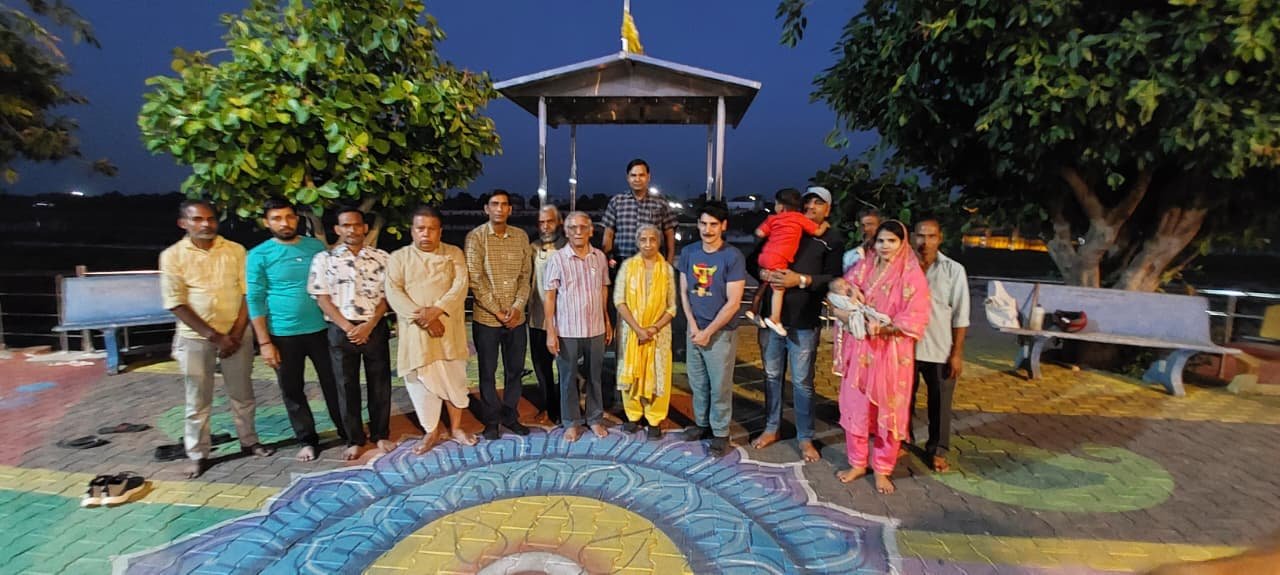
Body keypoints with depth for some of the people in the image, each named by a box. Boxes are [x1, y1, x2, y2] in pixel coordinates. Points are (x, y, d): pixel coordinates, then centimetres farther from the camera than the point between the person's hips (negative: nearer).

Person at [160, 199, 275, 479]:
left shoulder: (235, 251, -1)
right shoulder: (172, 255, -4)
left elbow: (247, 295, -1)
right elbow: (176, 304, -8)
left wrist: (236, 334, -9)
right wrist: (215, 336, -14)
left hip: (235, 334, 1)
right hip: (195, 338, -1)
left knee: (242, 393, 13)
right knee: (198, 400, 7)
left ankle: (249, 441, 29)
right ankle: (197, 455, 21)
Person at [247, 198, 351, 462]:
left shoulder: (317, 246, 2)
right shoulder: (259, 255, -4)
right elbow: (255, 301, -5)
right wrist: (264, 342, -9)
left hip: (321, 329, 1)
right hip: (283, 335, -1)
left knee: (334, 385, 7)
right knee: (292, 390, 11)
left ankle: (349, 434, 20)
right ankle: (308, 440, 27)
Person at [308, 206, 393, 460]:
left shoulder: (381, 258, 3)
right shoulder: (324, 259, 2)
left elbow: (386, 295, 1)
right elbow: (322, 298, -2)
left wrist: (369, 325, -11)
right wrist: (347, 327, -11)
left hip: (375, 328, 0)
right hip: (341, 331, 0)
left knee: (380, 383, 7)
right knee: (347, 386, 9)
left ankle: (381, 435, 23)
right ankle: (354, 439, 22)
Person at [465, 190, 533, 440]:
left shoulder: (521, 236, 5)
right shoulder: (475, 236, -6)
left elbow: (526, 274, 4)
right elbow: (475, 279, -10)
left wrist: (517, 306, -9)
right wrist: (497, 311, -13)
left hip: (516, 317, 3)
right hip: (486, 317, -3)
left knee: (515, 369, 11)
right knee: (488, 371, 8)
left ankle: (510, 416, 27)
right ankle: (491, 420, 23)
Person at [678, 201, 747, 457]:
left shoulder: (733, 257, -13)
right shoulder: (688, 252, 2)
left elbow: (733, 303, -14)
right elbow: (684, 291, 7)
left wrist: (708, 332, -13)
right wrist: (693, 325, -4)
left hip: (721, 332, -4)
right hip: (694, 329, 4)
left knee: (720, 386, 5)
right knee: (697, 382, 15)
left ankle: (720, 432, 21)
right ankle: (701, 423, 33)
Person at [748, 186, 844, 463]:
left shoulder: (832, 239, 4)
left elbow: (833, 279, -7)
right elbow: (753, 260, 12)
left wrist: (801, 280, -20)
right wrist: (764, 273, -9)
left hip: (804, 323, -3)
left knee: (802, 382, 4)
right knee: (772, 375, 14)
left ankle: (805, 438, 19)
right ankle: (771, 429, 29)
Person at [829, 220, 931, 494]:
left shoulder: (912, 275, -5)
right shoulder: (863, 267, 6)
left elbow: (914, 320, -9)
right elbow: (838, 293, 7)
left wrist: (883, 328, -21)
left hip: (892, 353, -3)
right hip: (859, 350, 3)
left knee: (889, 412, 7)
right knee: (855, 407, 9)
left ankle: (882, 470, 24)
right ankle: (857, 463, 26)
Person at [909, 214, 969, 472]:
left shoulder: (954, 270, -3)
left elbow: (960, 316, -2)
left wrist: (957, 353, -4)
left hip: (940, 350, 0)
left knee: (940, 403, 11)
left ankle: (937, 450, 28)